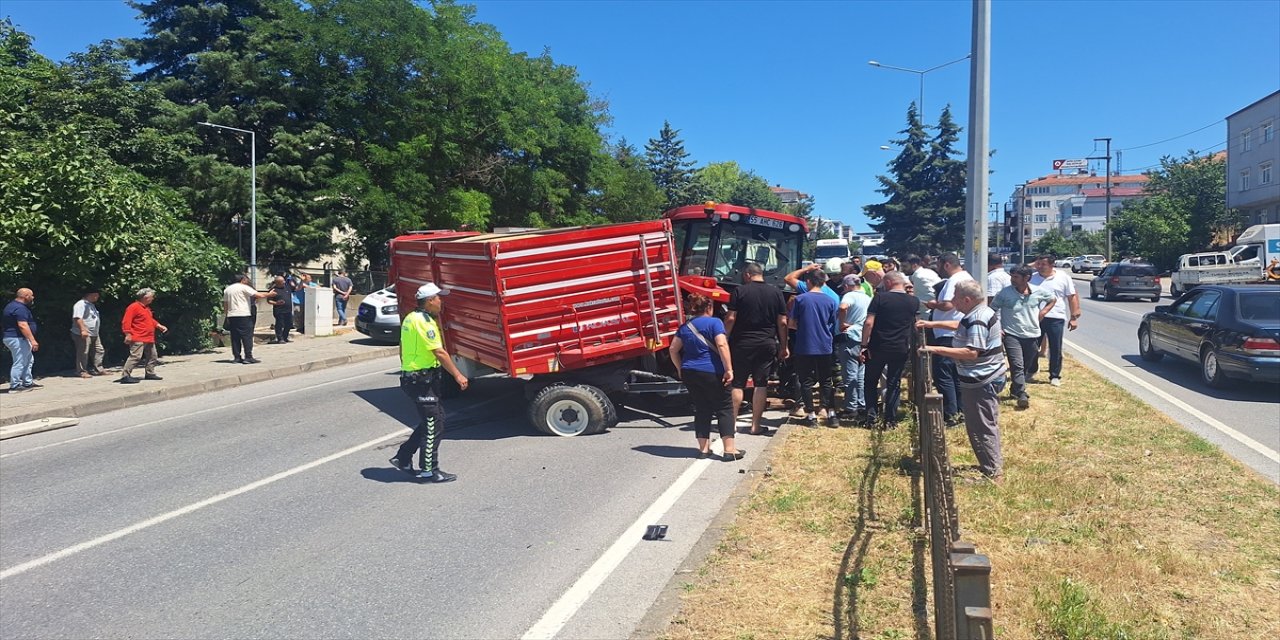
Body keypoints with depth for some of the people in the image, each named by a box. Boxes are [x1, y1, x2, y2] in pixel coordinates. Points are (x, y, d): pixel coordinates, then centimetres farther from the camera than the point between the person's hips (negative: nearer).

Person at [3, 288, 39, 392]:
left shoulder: (12, 306, 16)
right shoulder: (20, 308, -19)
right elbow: (22, 325, -27)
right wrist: (32, 340, -28)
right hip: (18, 339, -11)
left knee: (28, 360, 18)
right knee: (19, 363, -6)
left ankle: (28, 383, 23)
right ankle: (14, 386, -2)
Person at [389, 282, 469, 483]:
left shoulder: (410, 318, 12)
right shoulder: (424, 322, -18)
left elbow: (403, 350, 20)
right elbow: (440, 353, -21)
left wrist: (407, 369, 27)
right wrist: (458, 375, -16)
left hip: (410, 377, 10)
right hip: (423, 381, -10)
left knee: (431, 421, 17)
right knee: (433, 425, -1)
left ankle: (403, 457, 22)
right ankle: (429, 470, 7)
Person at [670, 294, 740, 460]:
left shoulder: (685, 326, 13)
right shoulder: (714, 322, -4)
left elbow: (673, 350, 13)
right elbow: (722, 345, -17)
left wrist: (680, 369, 22)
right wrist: (729, 369, -17)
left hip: (690, 373, 5)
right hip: (711, 372, -5)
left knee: (702, 409, 14)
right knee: (724, 408, 2)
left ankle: (703, 448, 14)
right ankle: (729, 450, -1)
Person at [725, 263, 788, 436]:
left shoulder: (739, 291, -4)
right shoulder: (776, 293, 5)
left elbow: (730, 318, -9)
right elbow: (782, 322, 4)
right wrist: (783, 346, 11)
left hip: (742, 344, -2)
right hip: (767, 344, 2)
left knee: (737, 383, 5)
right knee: (761, 384, 6)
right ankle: (756, 425, 8)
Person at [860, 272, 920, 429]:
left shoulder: (880, 298, -8)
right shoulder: (914, 301, 2)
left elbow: (869, 323, -15)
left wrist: (864, 345, -9)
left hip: (878, 347, -2)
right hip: (901, 349, 2)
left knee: (871, 382, 12)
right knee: (894, 384, 10)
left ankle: (872, 417, 7)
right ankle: (890, 420, 10)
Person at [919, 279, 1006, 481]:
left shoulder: (978, 320, -23)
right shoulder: (979, 313, 10)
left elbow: (971, 353, -30)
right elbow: (959, 325, 29)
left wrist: (938, 349, -29)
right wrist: (933, 324, 22)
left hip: (981, 382, -11)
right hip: (985, 379, 11)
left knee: (982, 427, -3)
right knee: (988, 424, 20)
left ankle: (992, 472, 4)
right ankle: (993, 464, 32)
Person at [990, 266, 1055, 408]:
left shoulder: (1038, 292, -2)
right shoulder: (1005, 293, -9)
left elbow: (1053, 299, 18)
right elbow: (992, 309, 1)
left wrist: (1043, 311, 4)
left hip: (1032, 334, 4)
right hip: (1012, 334, -4)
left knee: (1028, 367, 14)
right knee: (1017, 365, -16)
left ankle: (1015, 389, 33)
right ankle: (1021, 395, -17)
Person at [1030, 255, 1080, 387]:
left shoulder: (1064, 278, 1)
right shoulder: (1032, 278, 6)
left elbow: (1072, 297, 3)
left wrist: (1074, 317, -1)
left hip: (1056, 318, -2)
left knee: (1056, 349, 4)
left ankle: (1055, 376, 15)